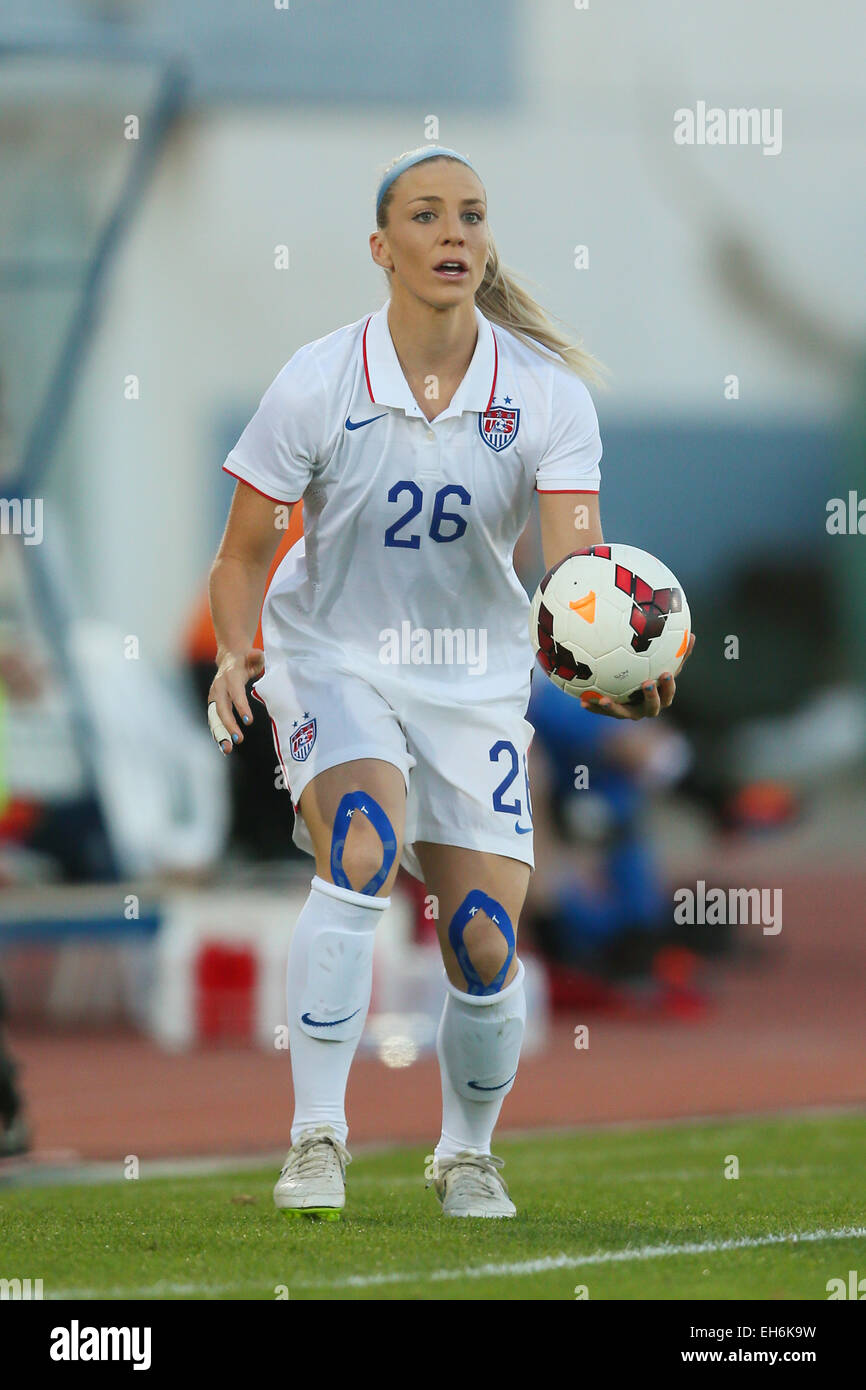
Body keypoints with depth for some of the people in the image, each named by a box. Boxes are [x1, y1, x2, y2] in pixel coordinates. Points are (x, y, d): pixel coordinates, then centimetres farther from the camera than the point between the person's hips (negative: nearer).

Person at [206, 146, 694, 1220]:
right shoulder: (316, 385, -13)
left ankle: (467, 1152, 25)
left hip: (474, 678, 2)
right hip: (333, 659, -2)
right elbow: (242, 555, -4)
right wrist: (234, 655, -24)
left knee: (486, 948, -5)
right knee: (363, 848, -32)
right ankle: (315, 1138, -25)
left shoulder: (547, 393, -11)